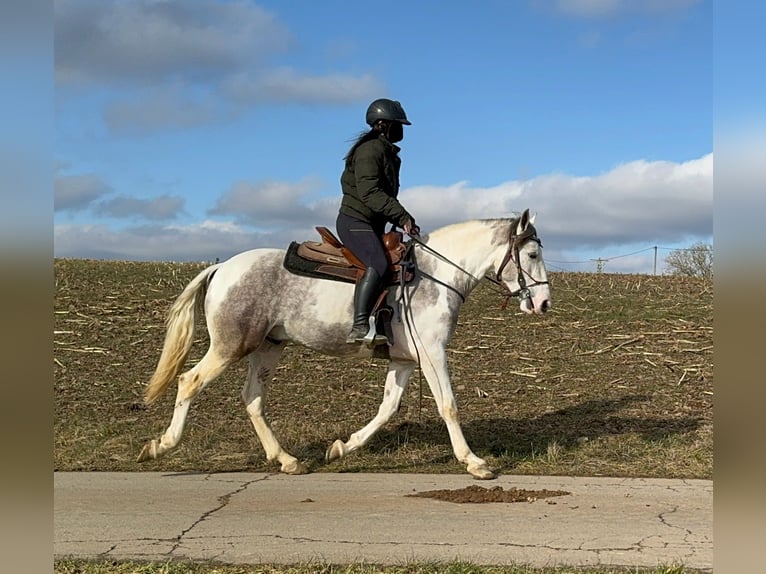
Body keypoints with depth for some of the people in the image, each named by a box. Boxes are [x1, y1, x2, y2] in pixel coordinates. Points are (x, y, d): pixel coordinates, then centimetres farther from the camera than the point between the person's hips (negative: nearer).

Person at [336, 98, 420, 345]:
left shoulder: (388, 153, 19)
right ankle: (359, 327, -39)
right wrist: (402, 216, -27)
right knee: (378, 265, -31)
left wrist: (402, 220, 12)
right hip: (354, 222, -11)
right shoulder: (369, 150, -12)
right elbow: (369, 192, -24)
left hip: (372, 226, 11)